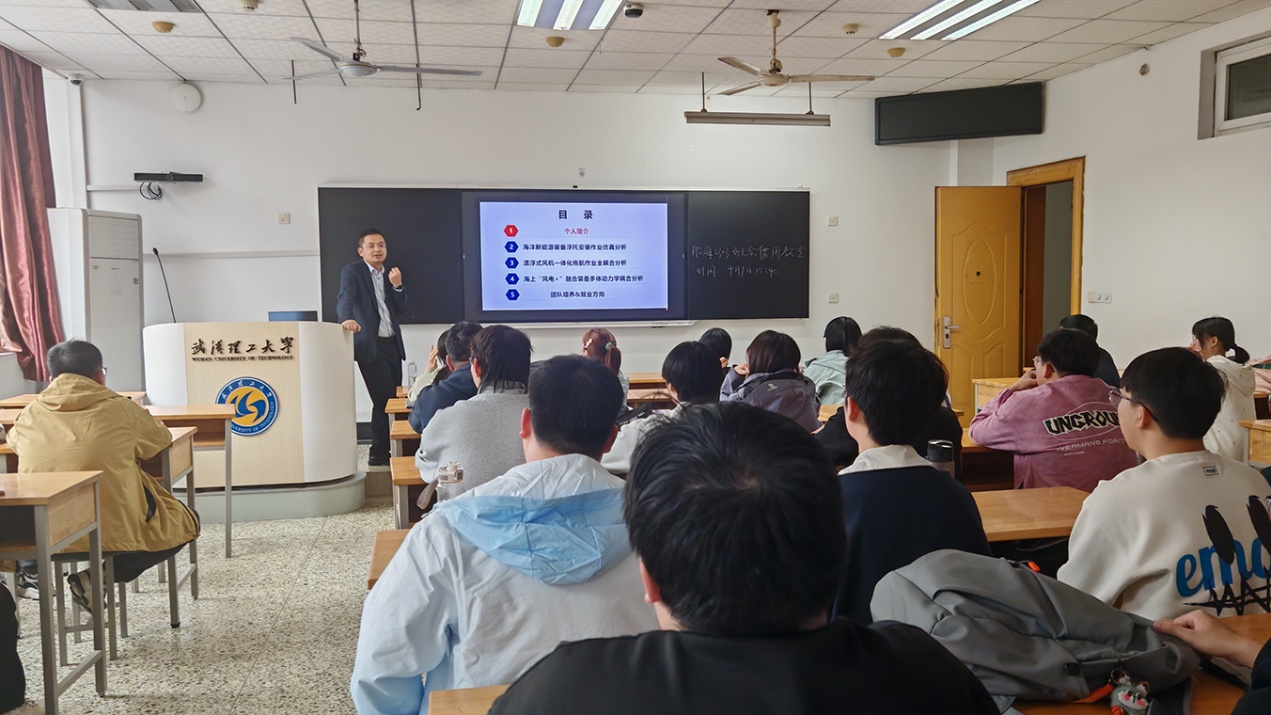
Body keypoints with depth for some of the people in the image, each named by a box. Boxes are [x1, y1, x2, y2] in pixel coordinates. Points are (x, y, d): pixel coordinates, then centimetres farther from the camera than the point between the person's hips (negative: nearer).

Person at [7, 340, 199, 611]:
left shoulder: (29, 416, 1)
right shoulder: (120, 409, -7)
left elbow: (13, 440, 24)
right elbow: (161, 438, 10)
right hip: (117, 533, -7)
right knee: (186, 523, 18)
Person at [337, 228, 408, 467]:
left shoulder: (391, 274, 15)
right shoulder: (352, 271, -3)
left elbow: (401, 309, 12)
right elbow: (345, 298, -19)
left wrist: (397, 286, -6)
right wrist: (347, 319, -40)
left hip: (392, 343, 6)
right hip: (370, 345, -6)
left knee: (393, 399, 7)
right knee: (384, 399, -10)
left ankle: (391, 450, 19)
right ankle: (379, 454, 1)